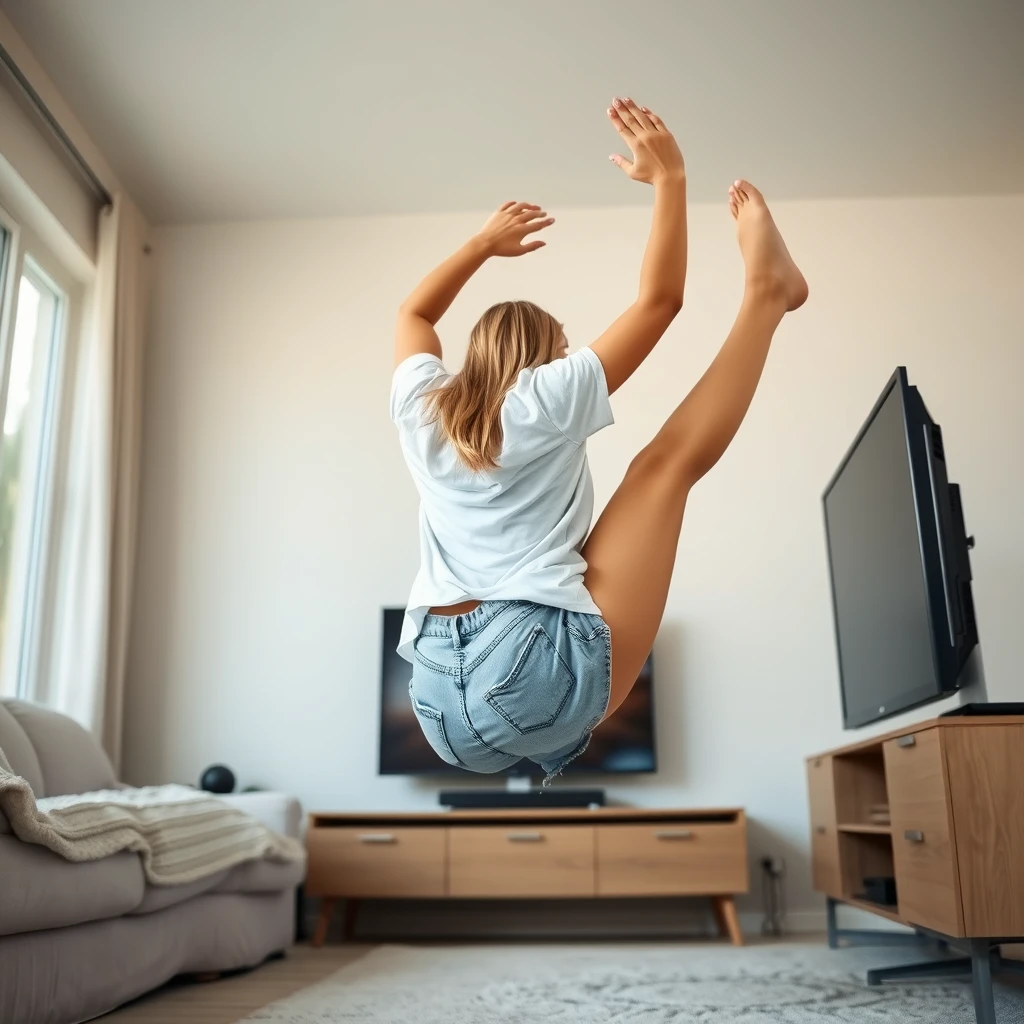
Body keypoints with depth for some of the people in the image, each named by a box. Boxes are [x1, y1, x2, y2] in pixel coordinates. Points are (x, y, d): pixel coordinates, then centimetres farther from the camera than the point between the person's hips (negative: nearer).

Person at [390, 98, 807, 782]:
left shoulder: (421, 409, 17)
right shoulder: (549, 398, 3)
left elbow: (414, 313, 41)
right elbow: (660, 298, 8)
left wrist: (484, 244, 47)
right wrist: (670, 178, 14)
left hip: (444, 709, 6)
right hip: (537, 678, -5)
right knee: (668, 461, 11)